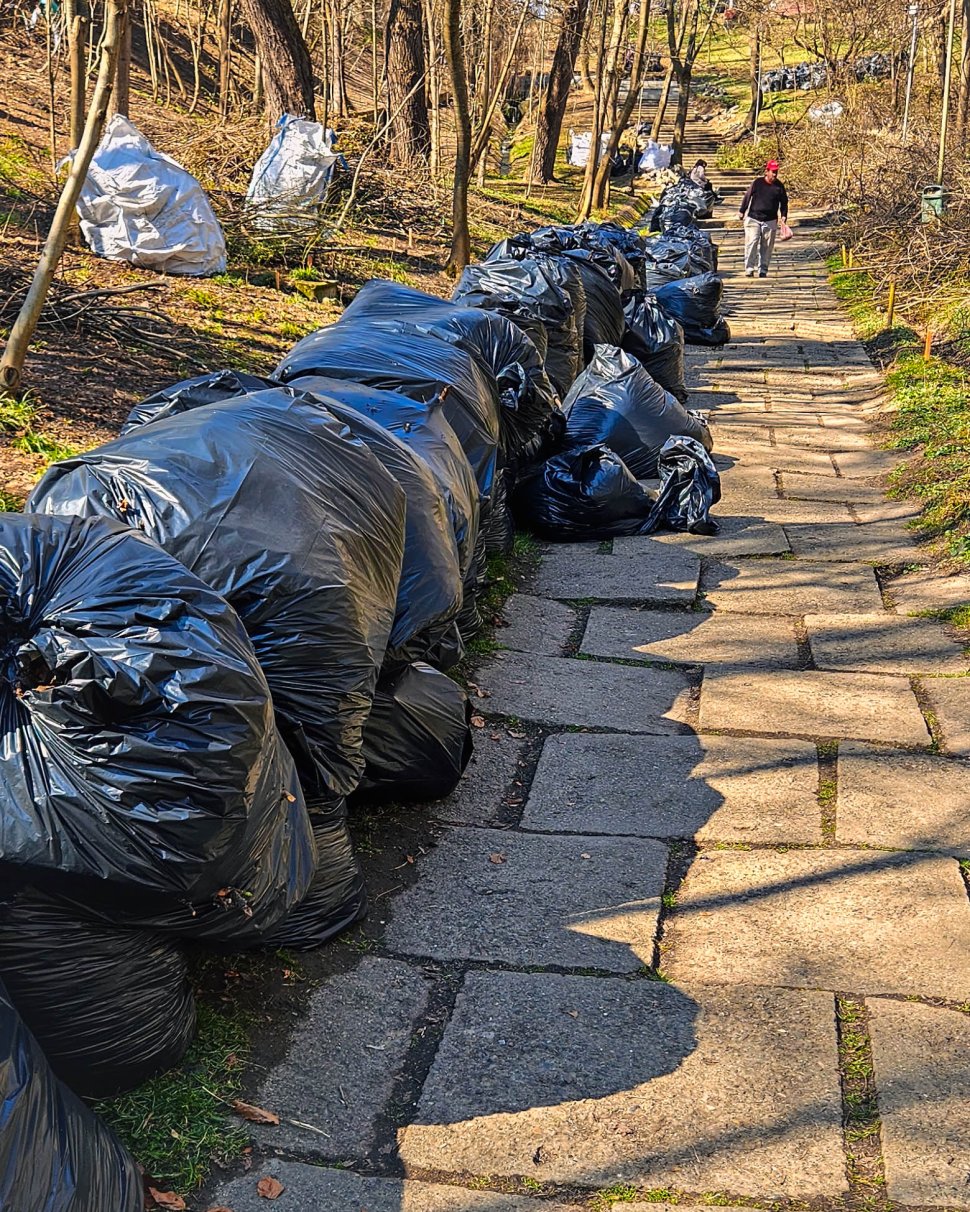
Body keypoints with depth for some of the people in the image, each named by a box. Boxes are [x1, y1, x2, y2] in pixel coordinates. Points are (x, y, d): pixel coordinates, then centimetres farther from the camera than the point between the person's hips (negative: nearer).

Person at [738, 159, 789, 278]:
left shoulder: (779, 186, 4)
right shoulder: (757, 183, -3)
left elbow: (784, 202, 13)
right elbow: (747, 197, 5)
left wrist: (784, 215, 2)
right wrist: (742, 211, 7)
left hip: (770, 221, 2)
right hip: (753, 219, -2)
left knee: (767, 247, 3)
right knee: (752, 243, -12)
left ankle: (763, 270, 11)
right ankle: (749, 269, -9)